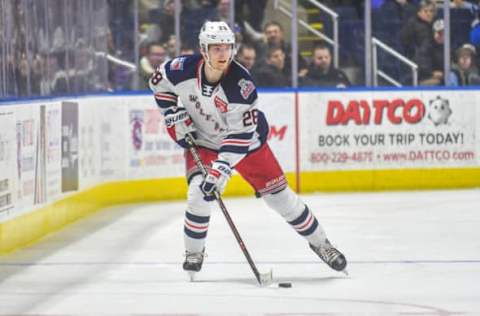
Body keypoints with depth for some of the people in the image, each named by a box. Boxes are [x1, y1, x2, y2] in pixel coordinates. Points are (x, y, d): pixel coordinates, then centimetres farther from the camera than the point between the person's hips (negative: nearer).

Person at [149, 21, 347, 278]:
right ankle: (194, 253, 0)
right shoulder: (184, 69, -22)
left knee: (278, 194, 2)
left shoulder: (240, 83, -31)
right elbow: (159, 83, 1)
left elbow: (240, 134, -29)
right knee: (199, 192, -21)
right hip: (202, 141, 1)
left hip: (246, 140, -1)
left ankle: (319, 243, 18)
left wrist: (221, 168, -36)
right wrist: (175, 116, -7)